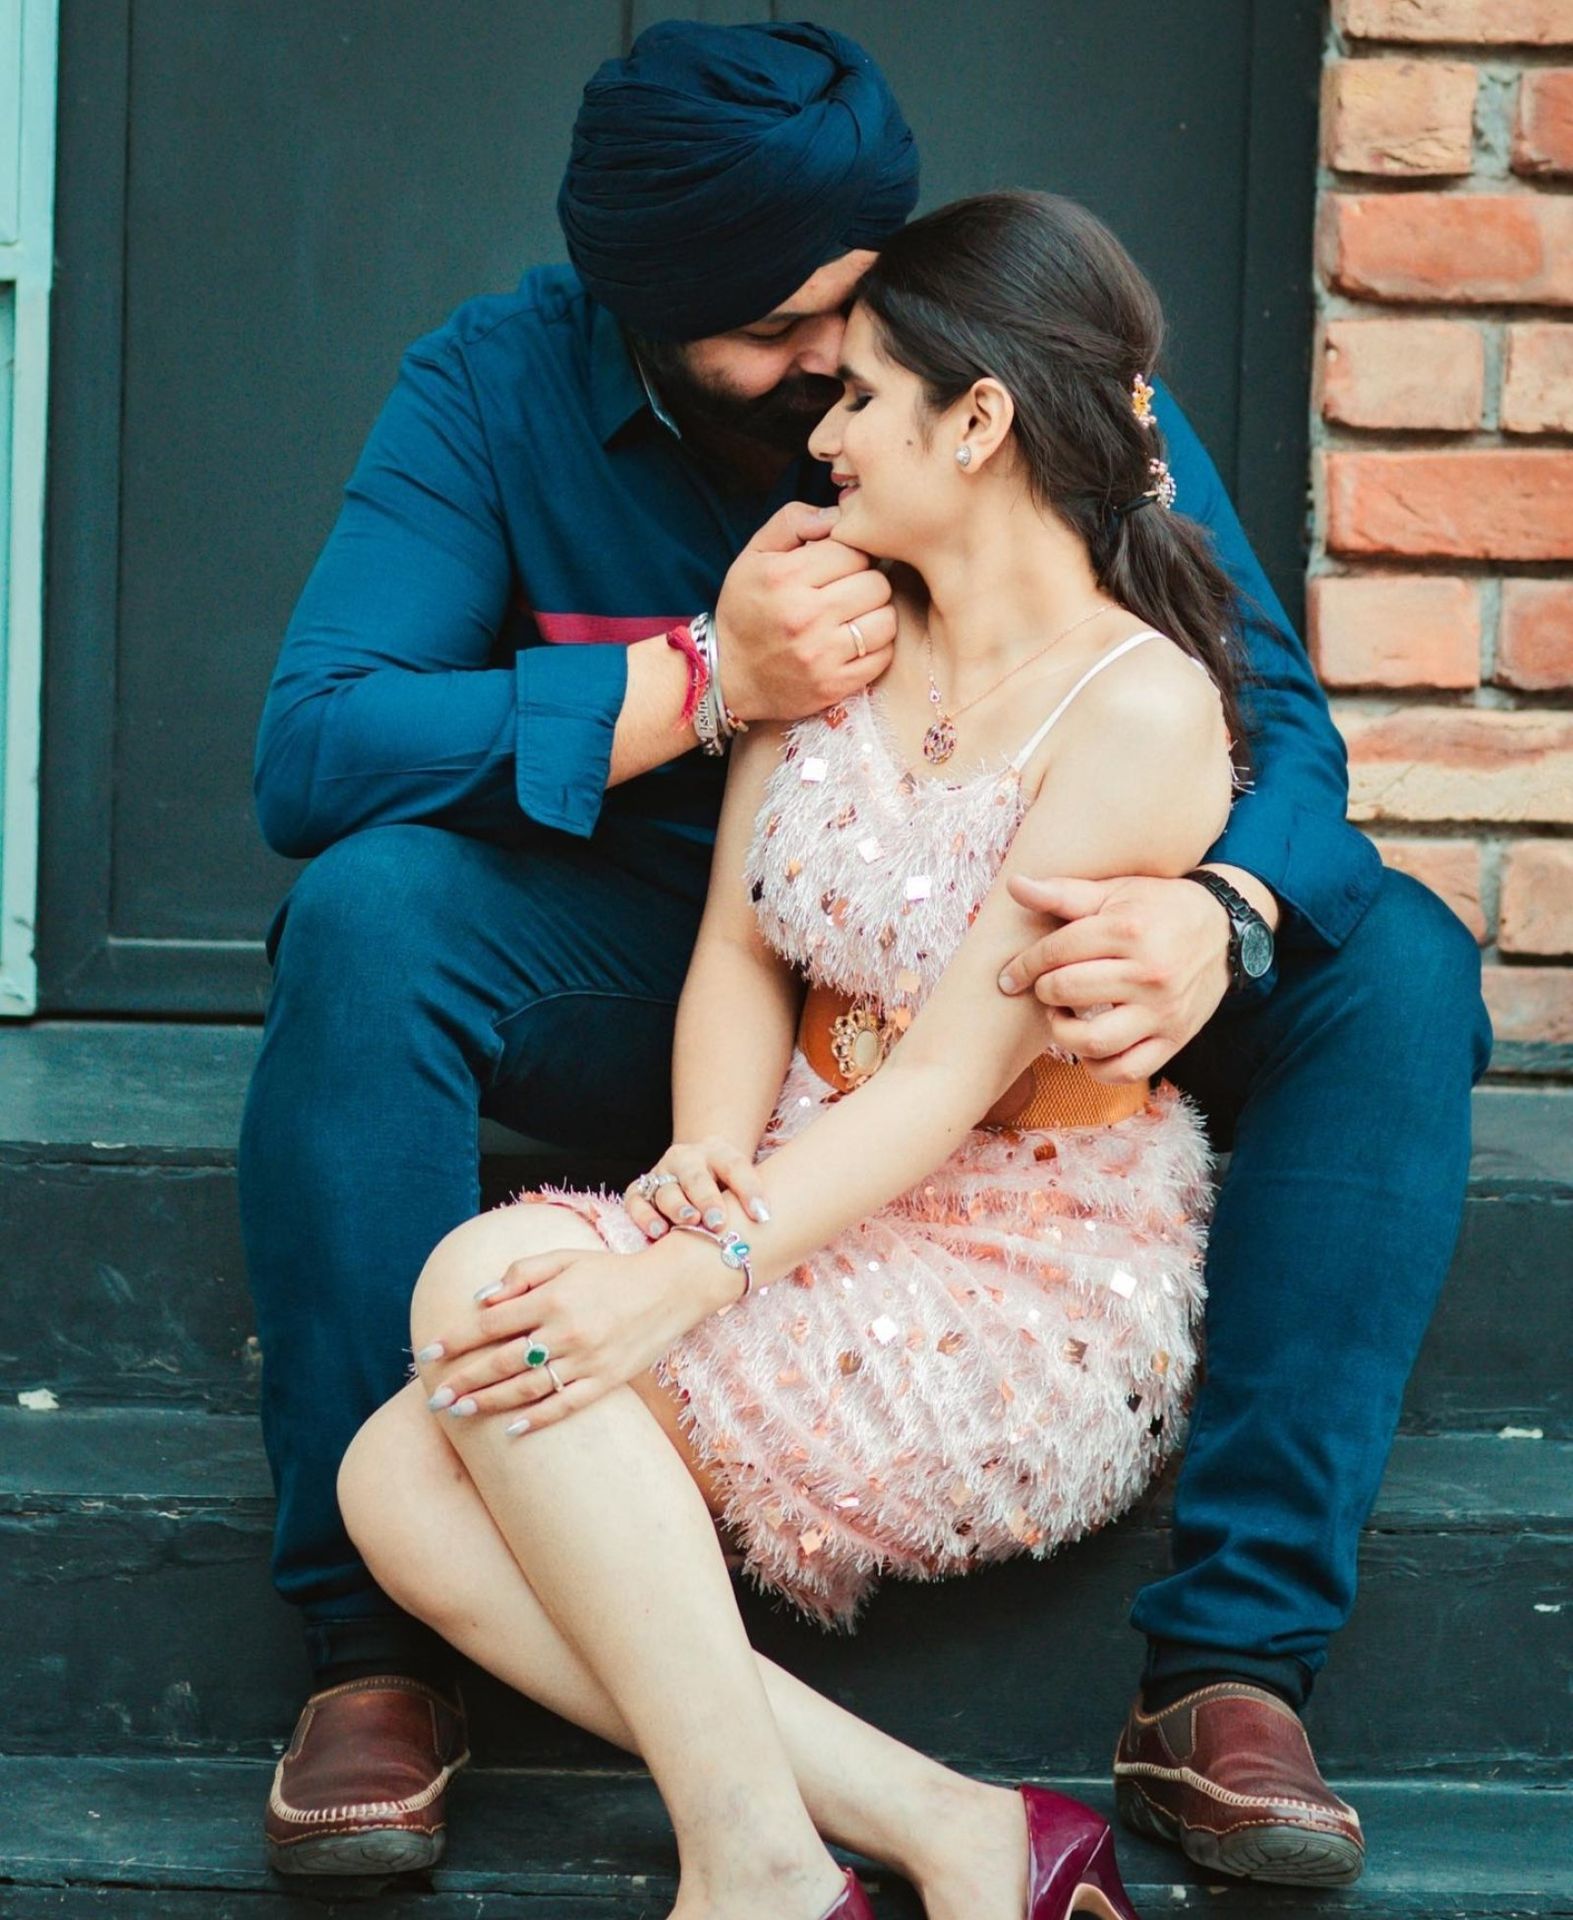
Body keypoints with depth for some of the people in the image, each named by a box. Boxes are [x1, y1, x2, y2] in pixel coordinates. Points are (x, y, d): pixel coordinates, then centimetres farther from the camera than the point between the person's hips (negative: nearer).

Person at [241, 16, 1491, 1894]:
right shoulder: (500, 385, -11)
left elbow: (1274, 714, -14)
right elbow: (308, 751, -21)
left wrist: (1218, 912, -39)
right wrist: (703, 681, -29)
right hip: (657, 988, -1)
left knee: (1397, 965, -22)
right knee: (367, 916, -32)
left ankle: (1232, 1655, -27)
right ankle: (371, 1639, -26)